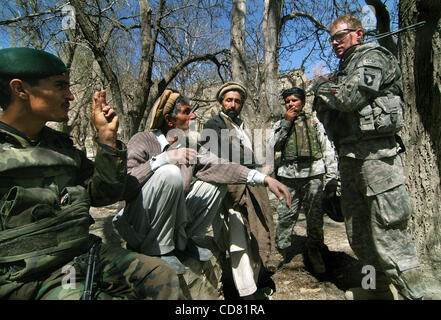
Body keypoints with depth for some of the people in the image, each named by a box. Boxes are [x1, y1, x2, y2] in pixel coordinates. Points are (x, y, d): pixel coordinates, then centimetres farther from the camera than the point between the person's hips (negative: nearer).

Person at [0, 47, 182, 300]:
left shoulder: (61, 145, 12)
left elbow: (104, 194, 8)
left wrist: (108, 138, 0)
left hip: (86, 255, 6)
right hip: (30, 277, -6)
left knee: (162, 276, -3)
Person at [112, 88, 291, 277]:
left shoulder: (189, 147, 7)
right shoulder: (142, 140, -10)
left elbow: (218, 166, -7)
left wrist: (264, 178, -18)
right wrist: (164, 159, -32)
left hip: (175, 221, 6)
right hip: (140, 225, -6)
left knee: (217, 180, -4)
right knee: (169, 173, -30)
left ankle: (188, 240, 5)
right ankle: (158, 249, -15)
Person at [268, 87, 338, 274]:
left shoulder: (314, 121, 13)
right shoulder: (281, 124, 18)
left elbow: (328, 149, 8)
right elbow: (273, 146, 0)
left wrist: (332, 177, 1)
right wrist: (286, 123, -1)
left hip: (313, 174, -1)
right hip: (288, 175, 1)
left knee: (314, 216, 3)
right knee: (285, 216, -1)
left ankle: (314, 252, 20)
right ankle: (281, 252, 13)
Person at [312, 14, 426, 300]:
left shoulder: (374, 57, 1)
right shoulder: (344, 70, 25)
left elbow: (348, 97, -16)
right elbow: (329, 114, 23)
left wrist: (322, 88, 2)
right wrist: (323, 99, 4)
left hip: (375, 153, -9)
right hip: (349, 156, 9)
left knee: (387, 231, -10)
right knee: (358, 232, 12)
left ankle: (413, 292, 4)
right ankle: (379, 289, 26)